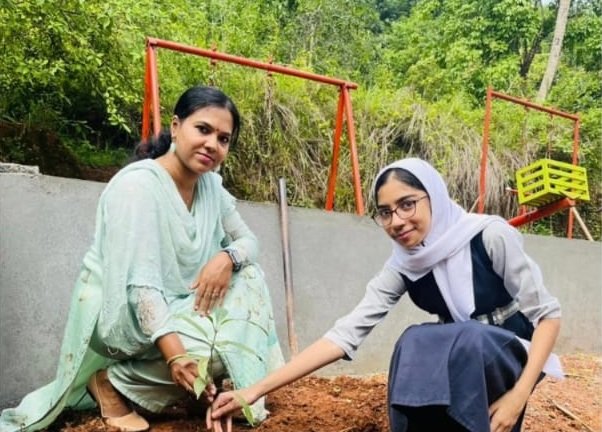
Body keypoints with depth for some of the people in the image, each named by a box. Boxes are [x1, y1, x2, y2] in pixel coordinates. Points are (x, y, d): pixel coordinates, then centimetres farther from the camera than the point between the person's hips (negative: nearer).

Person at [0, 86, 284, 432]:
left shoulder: (211, 185, 1)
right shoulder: (137, 184, -23)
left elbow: (248, 240, 7)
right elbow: (139, 283, -29)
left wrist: (227, 257, -18)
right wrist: (174, 353, -40)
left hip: (172, 309, 8)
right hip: (121, 316, -8)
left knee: (248, 276, -6)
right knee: (224, 346, -24)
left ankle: (246, 390, -1)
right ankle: (111, 382, -8)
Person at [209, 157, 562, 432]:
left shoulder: (491, 236, -22)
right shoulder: (403, 268, -10)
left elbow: (547, 314, -15)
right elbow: (347, 332, -17)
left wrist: (519, 395, -26)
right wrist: (256, 390, -24)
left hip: (516, 358, -3)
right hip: (460, 368, 4)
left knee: (460, 341, -34)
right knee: (416, 345, -28)